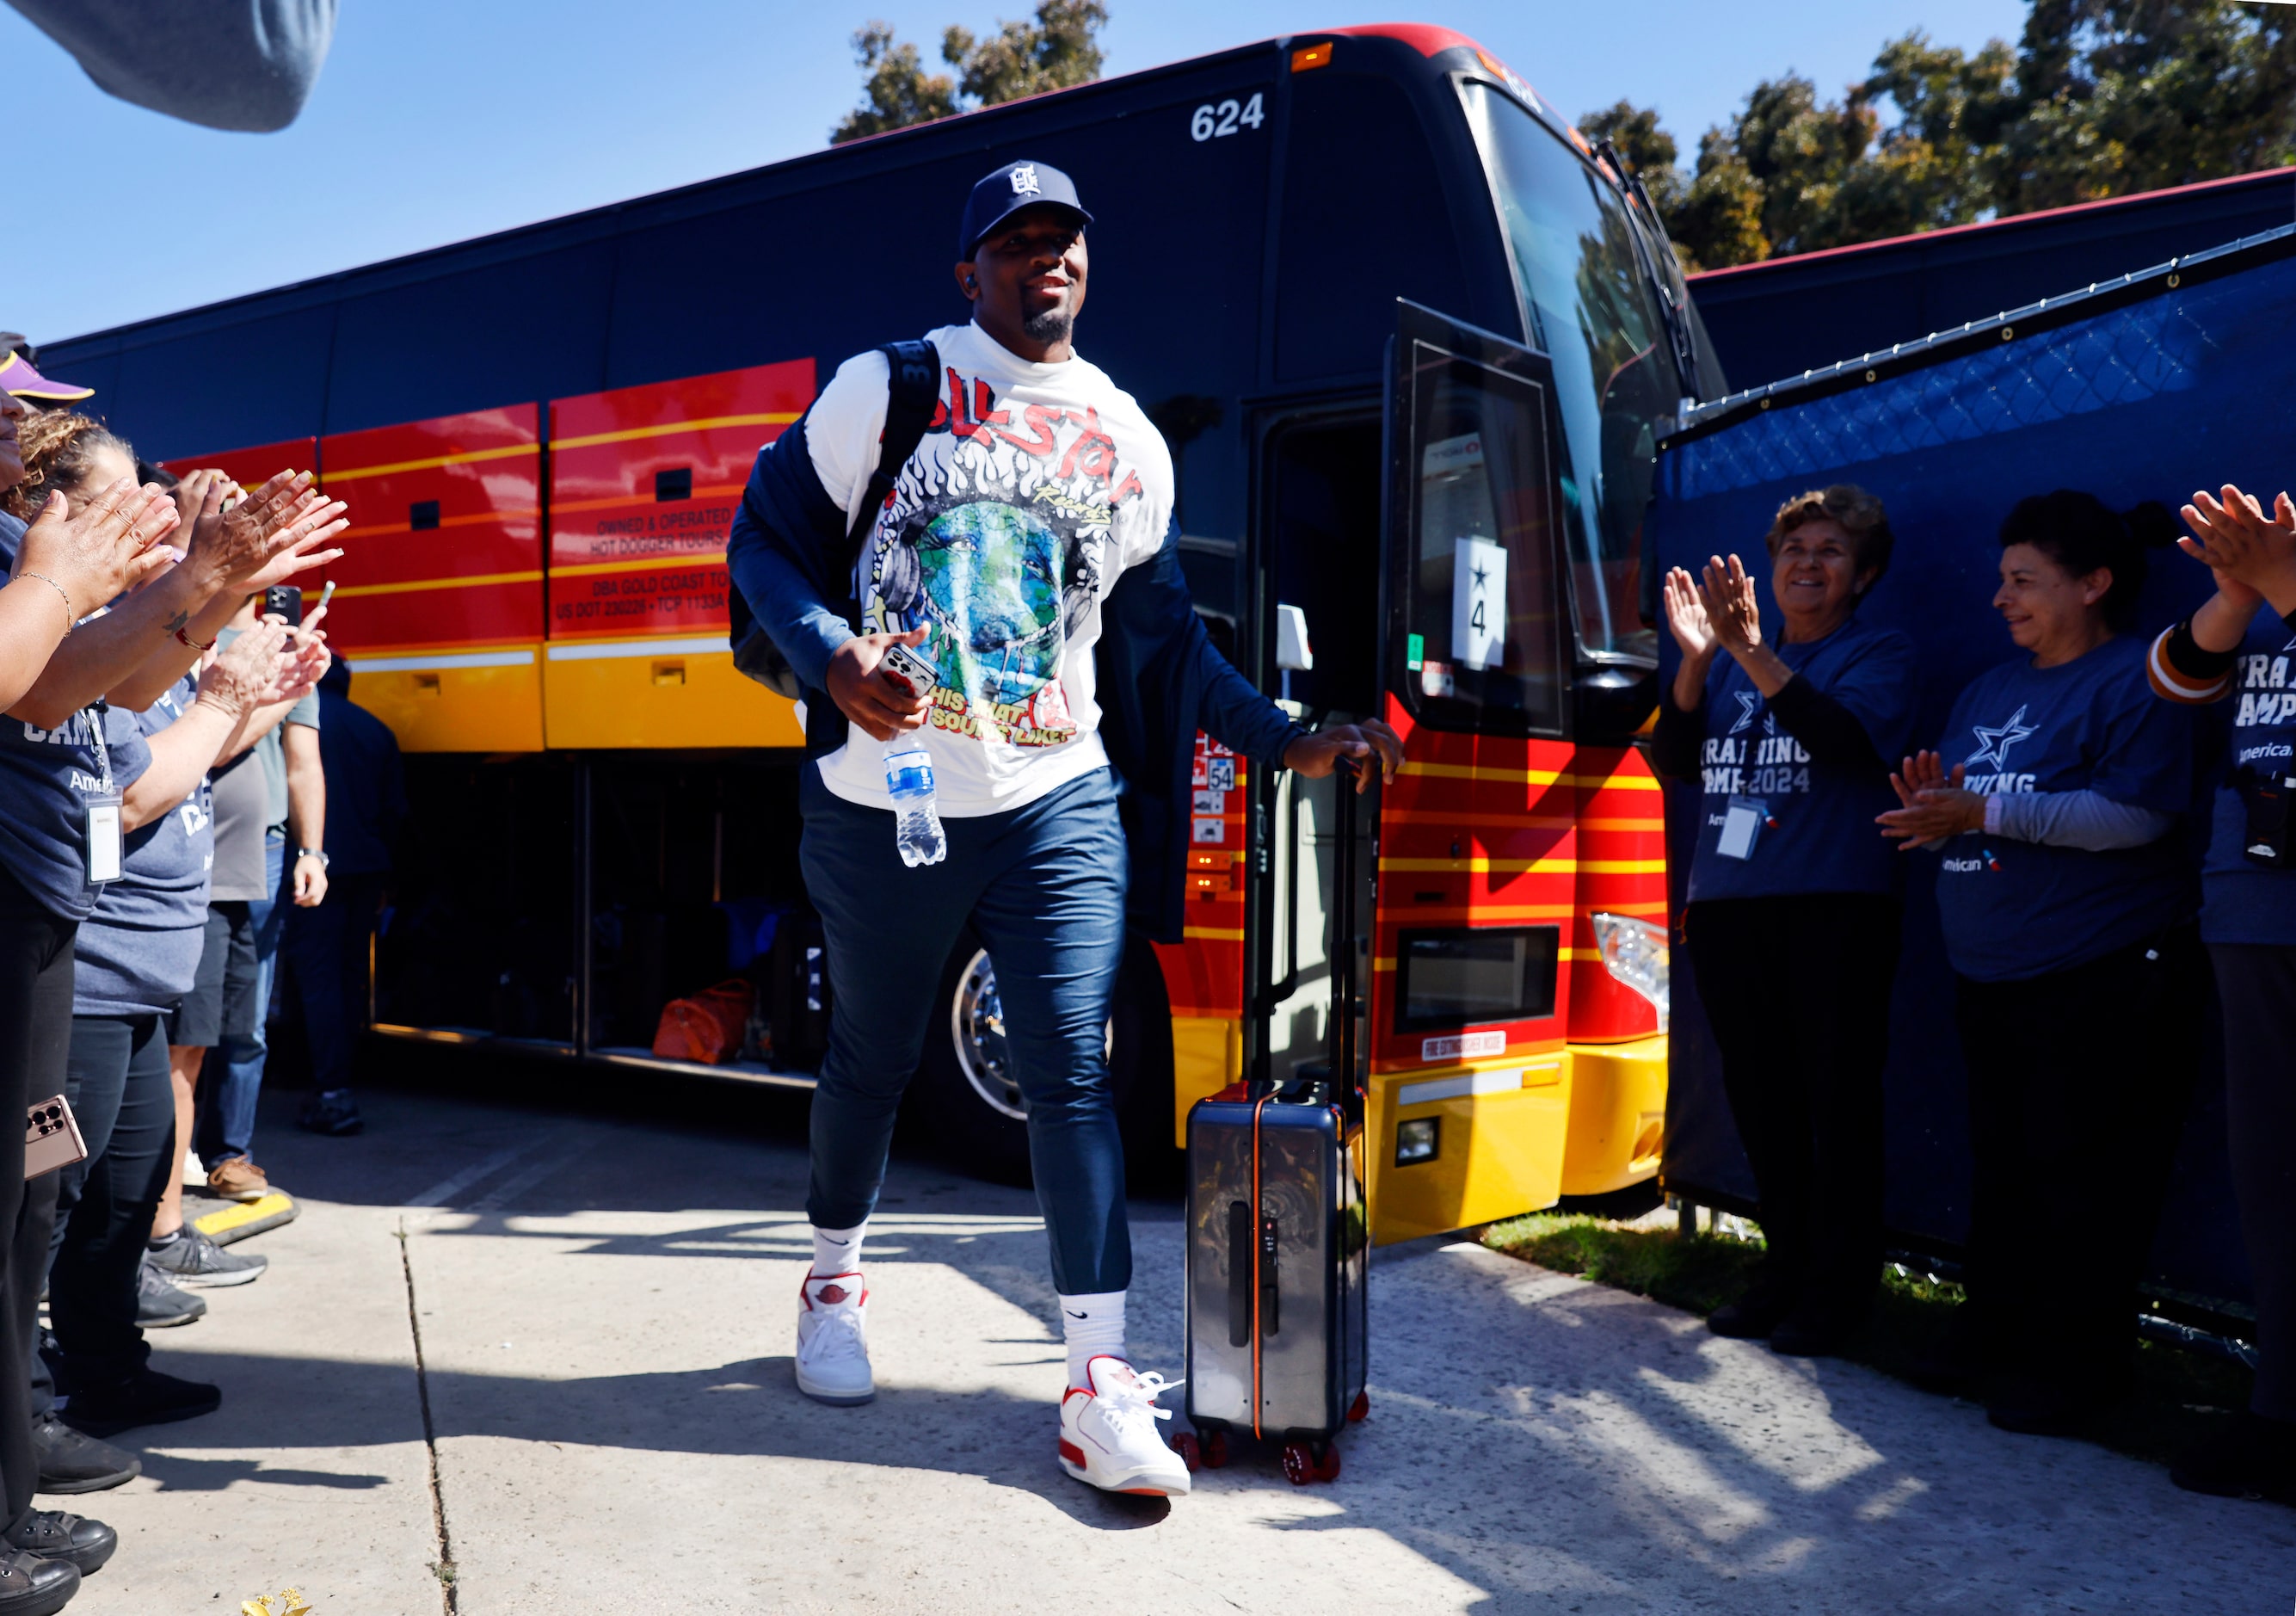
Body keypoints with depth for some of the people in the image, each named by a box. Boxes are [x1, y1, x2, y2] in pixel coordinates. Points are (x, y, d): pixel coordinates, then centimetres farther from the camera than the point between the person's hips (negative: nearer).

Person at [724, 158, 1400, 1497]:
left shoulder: (1130, 442, 10)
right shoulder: (889, 387, 1)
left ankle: (1102, 1381, -1)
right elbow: (767, 540, 2)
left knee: (1073, 1069, -6)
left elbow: (1164, 637, 15)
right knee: (873, 1057, 13)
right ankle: (836, 1277, 39)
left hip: (1058, 804, 2)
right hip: (885, 805, -1)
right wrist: (831, 657, -18)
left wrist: (1288, 739, 5)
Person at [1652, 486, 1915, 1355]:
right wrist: (1697, 658, -5)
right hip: (1726, 902, 5)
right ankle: (1786, 1266, 23)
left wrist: (1750, 651, -23)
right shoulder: (1731, 660, 17)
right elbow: (1672, 763, 7)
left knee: (1837, 1099, -3)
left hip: (1834, 903, -5)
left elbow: (1848, 738, -16)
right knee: (1758, 1097, 10)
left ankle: (1838, 1288, 8)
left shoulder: (1878, 654, 4)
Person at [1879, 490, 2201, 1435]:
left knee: (2079, 1178, -1)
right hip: (1988, 974, 8)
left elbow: (2134, 813, -21)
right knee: (2000, 1168, 15)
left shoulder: (2135, 678, -9)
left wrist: (1984, 809, -23)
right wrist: (1934, 804, -4)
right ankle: (1992, 1335, 27)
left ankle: (2074, 1363, 12)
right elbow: (1954, 804, 21)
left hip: (2099, 982, -8)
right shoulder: (1990, 690, 17)